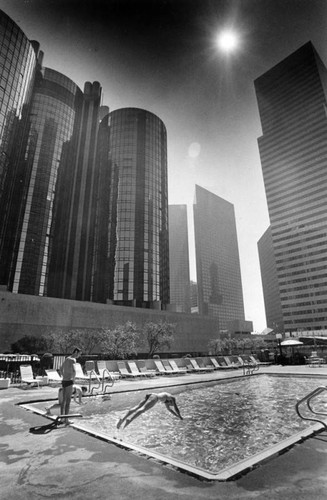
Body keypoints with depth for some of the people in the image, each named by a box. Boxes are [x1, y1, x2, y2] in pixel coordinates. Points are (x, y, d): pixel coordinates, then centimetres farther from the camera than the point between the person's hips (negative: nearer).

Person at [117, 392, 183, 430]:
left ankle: (122, 418, -24)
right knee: (142, 409, -24)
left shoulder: (166, 399, 44)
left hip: (149, 396, 7)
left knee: (136, 408, -7)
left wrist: (176, 415, 65)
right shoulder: (172, 398, 25)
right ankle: (129, 420, -45)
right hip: (154, 397, -7)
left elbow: (169, 409, 57)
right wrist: (180, 416, 45)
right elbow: (176, 408, 27)